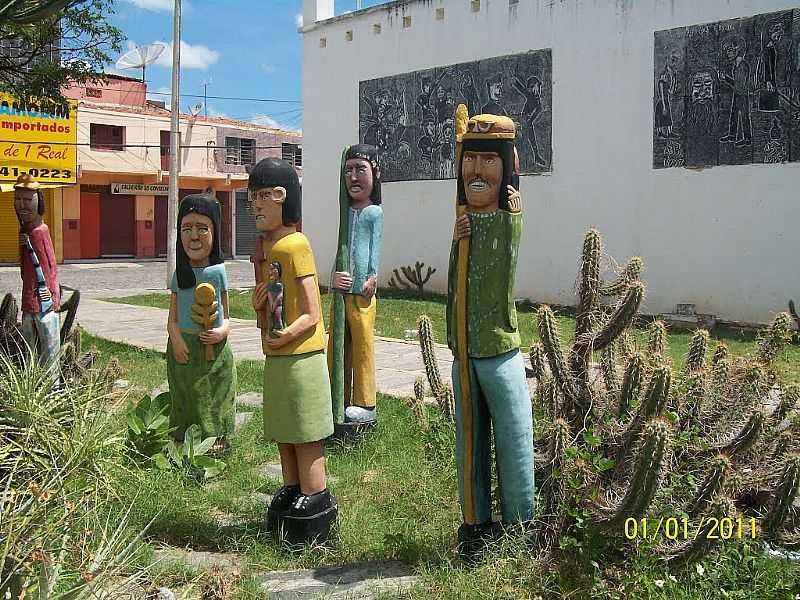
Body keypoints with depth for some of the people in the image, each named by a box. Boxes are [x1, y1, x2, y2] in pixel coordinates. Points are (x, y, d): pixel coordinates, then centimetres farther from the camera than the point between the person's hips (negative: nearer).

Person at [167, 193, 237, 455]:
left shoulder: (218, 272, -1)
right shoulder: (180, 274, 3)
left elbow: (226, 315, 5)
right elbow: (172, 317, 6)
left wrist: (223, 331, -16)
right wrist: (176, 338, -13)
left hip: (213, 350, -1)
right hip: (183, 348, 1)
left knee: (213, 401, 6)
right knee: (186, 400, 9)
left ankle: (217, 442, 18)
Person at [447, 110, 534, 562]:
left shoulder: (511, 213, -10)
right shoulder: (464, 213, 3)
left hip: (502, 355, -5)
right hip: (463, 357, 5)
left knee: (513, 450, 8)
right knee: (469, 449, 16)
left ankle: (519, 533, 27)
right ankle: (475, 527, 32)